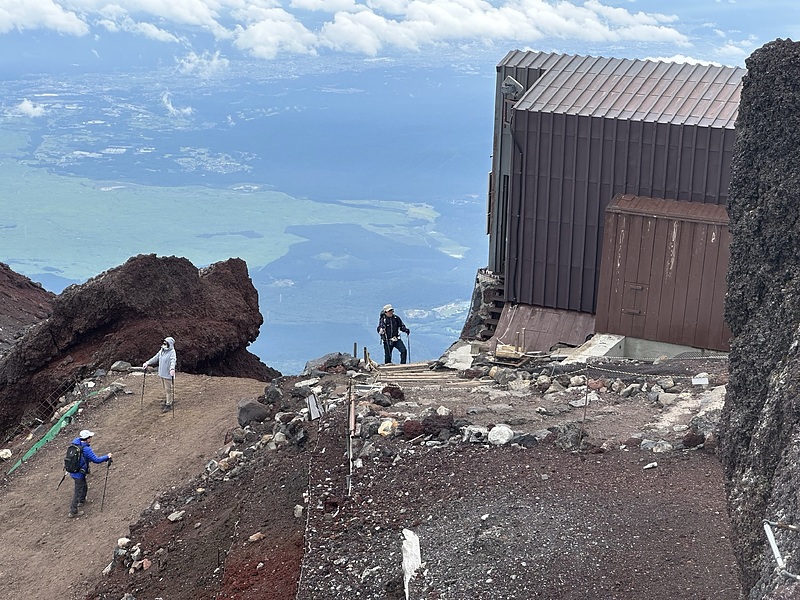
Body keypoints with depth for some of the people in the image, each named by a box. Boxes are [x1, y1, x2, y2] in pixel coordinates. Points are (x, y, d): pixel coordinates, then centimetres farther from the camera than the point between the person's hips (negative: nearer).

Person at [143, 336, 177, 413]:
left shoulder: (172, 352, -15)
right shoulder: (162, 351, 9)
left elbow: (173, 361, -31)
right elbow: (155, 358, 16)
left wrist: (172, 368, -49)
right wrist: (147, 363, 8)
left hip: (168, 374, -8)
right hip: (162, 374, 8)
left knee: (168, 389, -2)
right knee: (165, 389, 17)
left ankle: (168, 404, 6)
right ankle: (167, 401, 30)